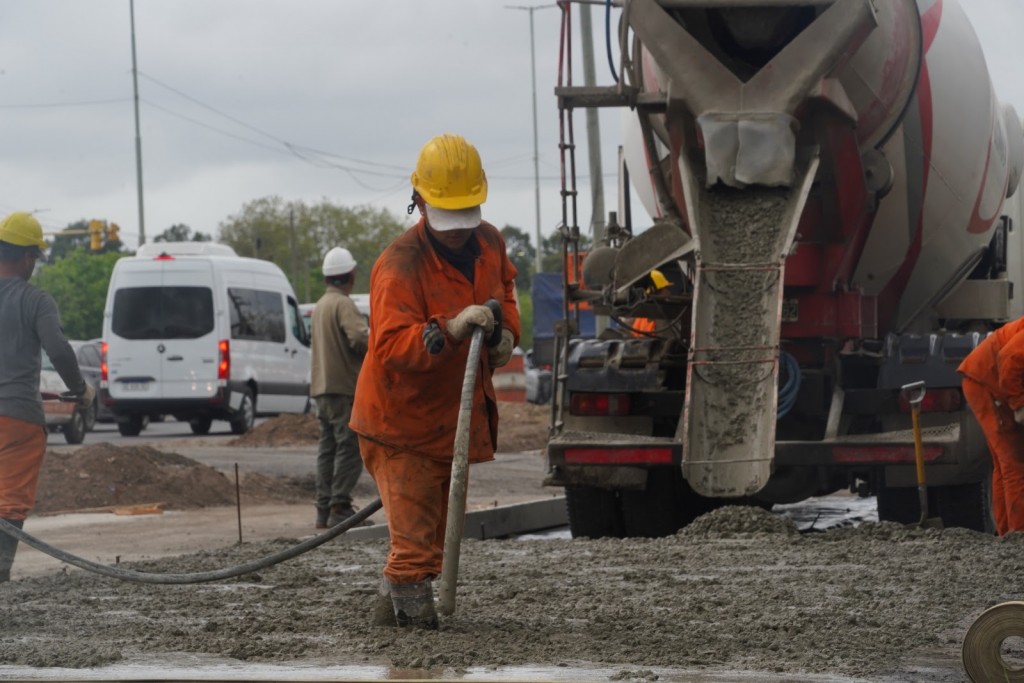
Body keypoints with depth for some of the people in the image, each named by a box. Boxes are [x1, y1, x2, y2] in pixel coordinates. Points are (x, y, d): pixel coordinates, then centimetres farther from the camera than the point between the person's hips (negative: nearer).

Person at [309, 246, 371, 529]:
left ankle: (324, 510, 9)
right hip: (343, 386, -9)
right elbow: (361, 337, -27)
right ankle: (340, 508, -14)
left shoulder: (320, 305, 19)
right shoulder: (343, 305, -12)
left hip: (322, 386, 9)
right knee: (349, 448, -9)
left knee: (328, 448, 10)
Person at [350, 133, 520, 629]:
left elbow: (504, 285, 24)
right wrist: (450, 330, -49)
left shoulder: (488, 243, -1)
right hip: (402, 422, -8)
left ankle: (392, 608, 32)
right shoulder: (399, 266, -26)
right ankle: (413, 610, 1)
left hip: (456, 416, 8)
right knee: (415, 538, -9)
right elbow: (391, 345, -36)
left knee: (436, 530, 18)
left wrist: (506, 329, 5)